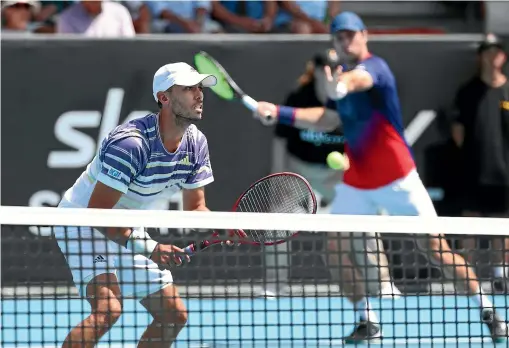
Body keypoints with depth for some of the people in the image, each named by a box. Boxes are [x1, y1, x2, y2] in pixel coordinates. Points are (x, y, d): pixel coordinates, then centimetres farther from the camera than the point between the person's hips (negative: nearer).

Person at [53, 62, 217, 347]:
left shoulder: (196, 143, -6)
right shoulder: (131, 143, -30)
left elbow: (195, 208, 3)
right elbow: (96, 213, -31)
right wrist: (150, 249, -35)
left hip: (129, 229, 9)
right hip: (82, 223, -9)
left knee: (174, 315, 6)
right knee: (108, 307, -30)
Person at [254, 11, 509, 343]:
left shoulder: (374, 67, -17)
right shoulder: (343, 73, 7)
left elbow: (358, 80, -43)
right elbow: (329, 120, 21)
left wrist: (341, 87, -67)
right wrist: (279, 112, 13)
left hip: (398, 179, -7)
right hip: (356, 183, 7)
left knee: (436, 248, -6)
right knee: (338, 248, -5)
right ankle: (367, 321, 7)